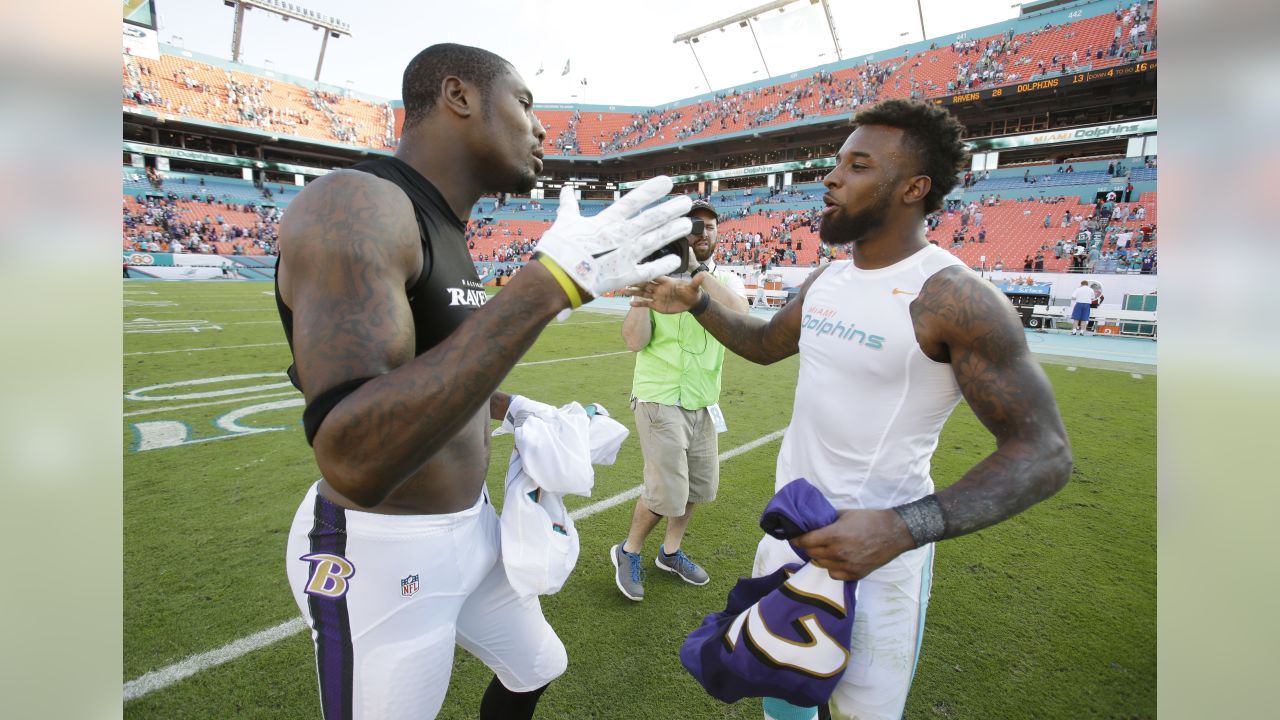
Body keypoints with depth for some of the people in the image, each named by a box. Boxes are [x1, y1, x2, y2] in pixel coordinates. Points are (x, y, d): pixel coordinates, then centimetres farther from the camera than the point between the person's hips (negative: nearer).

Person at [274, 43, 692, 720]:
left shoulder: (441, 231, 7)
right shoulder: (349, 206, -23)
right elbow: (354, 462, -37)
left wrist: (513, 409, 10)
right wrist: (549, 282, -38)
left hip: (472, 525, 9)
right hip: (381, 555, -8)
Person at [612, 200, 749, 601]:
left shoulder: (727, 281, 2)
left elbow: (738, 314, -22)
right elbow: (634, 341, -14)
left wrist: (697, 269, -24)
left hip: (703, 403, 5)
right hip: (660, 400, -5)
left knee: (700, 486, 16)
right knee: (667, 493, -5)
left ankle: (670, 552, 40)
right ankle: (628, 552, 23)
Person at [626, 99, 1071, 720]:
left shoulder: (954, 298, -20)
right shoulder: (825, 280, 3)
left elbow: (1042, 454, -21)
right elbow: (766, 345, 19)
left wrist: (902, 529, -35)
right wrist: (695, 303, 5)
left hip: (877, 538, -6)